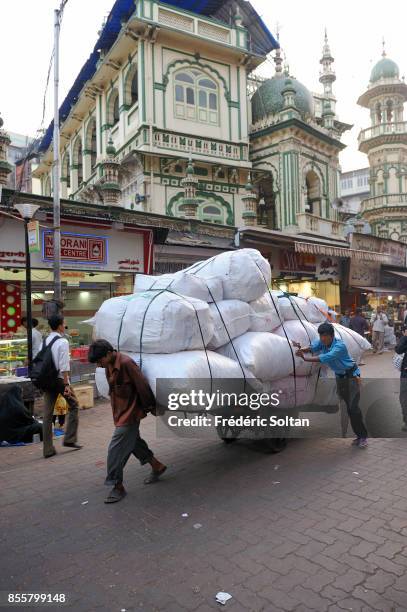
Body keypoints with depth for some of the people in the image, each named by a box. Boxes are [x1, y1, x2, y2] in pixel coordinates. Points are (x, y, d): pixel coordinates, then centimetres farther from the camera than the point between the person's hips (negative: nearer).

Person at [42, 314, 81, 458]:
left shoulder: (44, 341, 8)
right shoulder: (63, 342, -12)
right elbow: (64, 366, -18)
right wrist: (66, 385, -17)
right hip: (60, 379, -6)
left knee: (47, 414, 8)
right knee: (73, 406, 14)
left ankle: (48, 449, 13)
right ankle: (69, 439, 11)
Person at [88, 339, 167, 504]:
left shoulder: (126, 363, -23)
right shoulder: (109, 366, 5)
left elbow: (142, 386, -21)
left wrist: (150, 407, -12)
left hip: (130, 414, -9)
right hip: (120, 413, 9)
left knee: (116, 450, -5)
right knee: (134, 442, 20)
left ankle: (118, 486, 9)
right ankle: (157, 466, 38)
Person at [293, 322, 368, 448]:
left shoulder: (339, 346, -28)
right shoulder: (322, 342, -7)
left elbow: (326, 358, -41)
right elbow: (313, 347, -27)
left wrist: (305, 358, -46)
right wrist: (302, 349, -48)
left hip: (351, 375, -7)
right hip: (339, 376, 7)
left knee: (353, 407, -11)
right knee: (348, 407, 9)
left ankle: (363, 436, 1)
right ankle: (359, 435, 19)